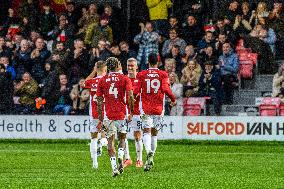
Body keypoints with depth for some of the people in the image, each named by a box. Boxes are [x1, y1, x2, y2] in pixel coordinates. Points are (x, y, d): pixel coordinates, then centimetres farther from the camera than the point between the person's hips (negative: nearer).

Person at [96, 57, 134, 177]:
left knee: (110, 140, 3)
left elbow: (100, 101, 6)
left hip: (108, 114, 1)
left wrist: (100, 119, 9)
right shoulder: (125, 79, 2)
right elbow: (130, 97, -9)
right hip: (122, 113, -1)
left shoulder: (102, 81, 7)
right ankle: (120, 156, -10)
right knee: (122, 138, 16)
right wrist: (131, 112, 2)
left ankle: (114, 167, -7)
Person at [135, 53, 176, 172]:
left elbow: (136, 91, -3)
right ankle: (151, 157, 15)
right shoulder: (163, 74, 2)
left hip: (145, 108, -1)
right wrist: (173, 99, 6)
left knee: (146, 131, -8)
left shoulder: (141, 75, 2)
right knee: (154, 133, 12)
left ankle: (149, 152, -34)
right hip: (158, 108, 1)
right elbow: (166, 89, -10)